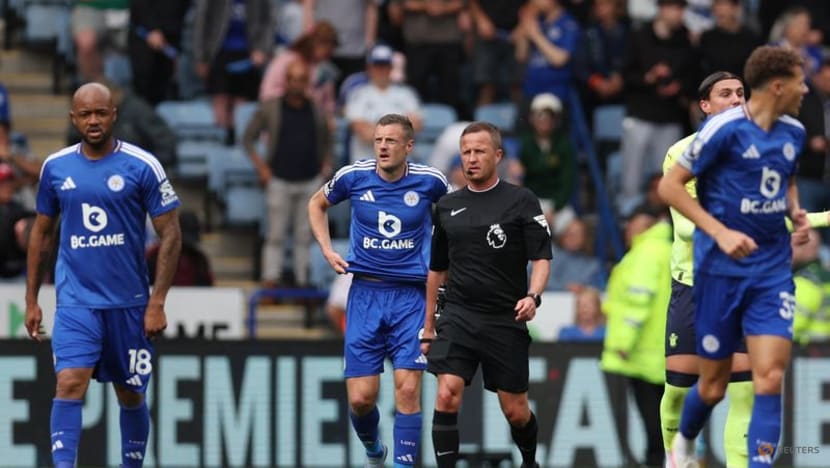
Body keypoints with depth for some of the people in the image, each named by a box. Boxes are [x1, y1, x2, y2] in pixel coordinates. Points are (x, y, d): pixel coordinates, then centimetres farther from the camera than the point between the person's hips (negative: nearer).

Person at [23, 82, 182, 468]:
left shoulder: (142, 166, -6)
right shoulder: (55, 167, 3)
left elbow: (170, 234, -4)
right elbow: (42, 233, 14)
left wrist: (157, 303, -10)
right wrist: (31, 300, 11)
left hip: (129, 302, -1)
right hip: (76, 301, 1)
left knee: (130, 394, 10)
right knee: (69, 384, -17)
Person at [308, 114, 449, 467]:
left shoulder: (429, 181, -5)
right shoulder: (354, 176, -3)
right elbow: (317, 204, 17)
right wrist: (327, 250, 6)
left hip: (411, 295, -1)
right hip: (365, 293, 1)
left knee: (407, 389, -13)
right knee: (360, 398, -1)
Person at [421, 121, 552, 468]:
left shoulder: (521, 201, -1)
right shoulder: (447, 207, 10)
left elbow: (541, 257, -6)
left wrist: (533, 296, -26)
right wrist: (428, 328, 19)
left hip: (506, 321, -2)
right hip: (457, 319, 2)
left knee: (515, 411, 6)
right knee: (447, 394, -18)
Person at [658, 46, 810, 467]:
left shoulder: (793, 132, 7)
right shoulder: (725, 128, -13)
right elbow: (669, 186, -10)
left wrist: (795, 212, 5)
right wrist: (720, 232, -18)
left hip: (772, 270, 4)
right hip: (721, 269, -4)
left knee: (770, 377, -12)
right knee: (714, 384, 7)